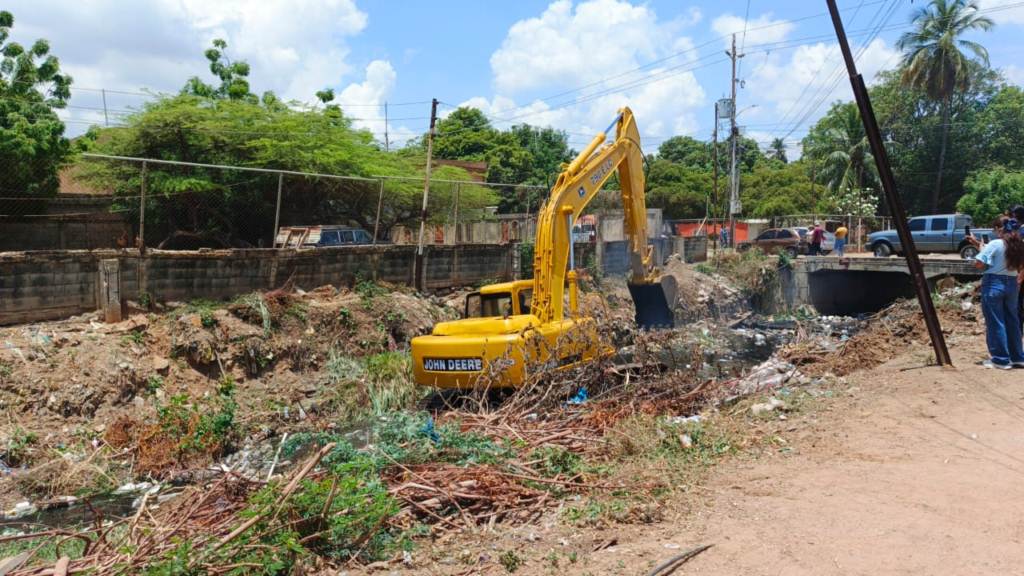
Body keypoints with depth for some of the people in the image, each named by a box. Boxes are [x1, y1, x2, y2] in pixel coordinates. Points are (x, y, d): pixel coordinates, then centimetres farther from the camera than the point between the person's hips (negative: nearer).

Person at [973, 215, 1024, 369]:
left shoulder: (995, 244, -14)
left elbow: (978, 264, -17)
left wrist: (982, 249, -1)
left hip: (994, 284, -6)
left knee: (995, 323, 1)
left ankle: (1001, 359, 4)